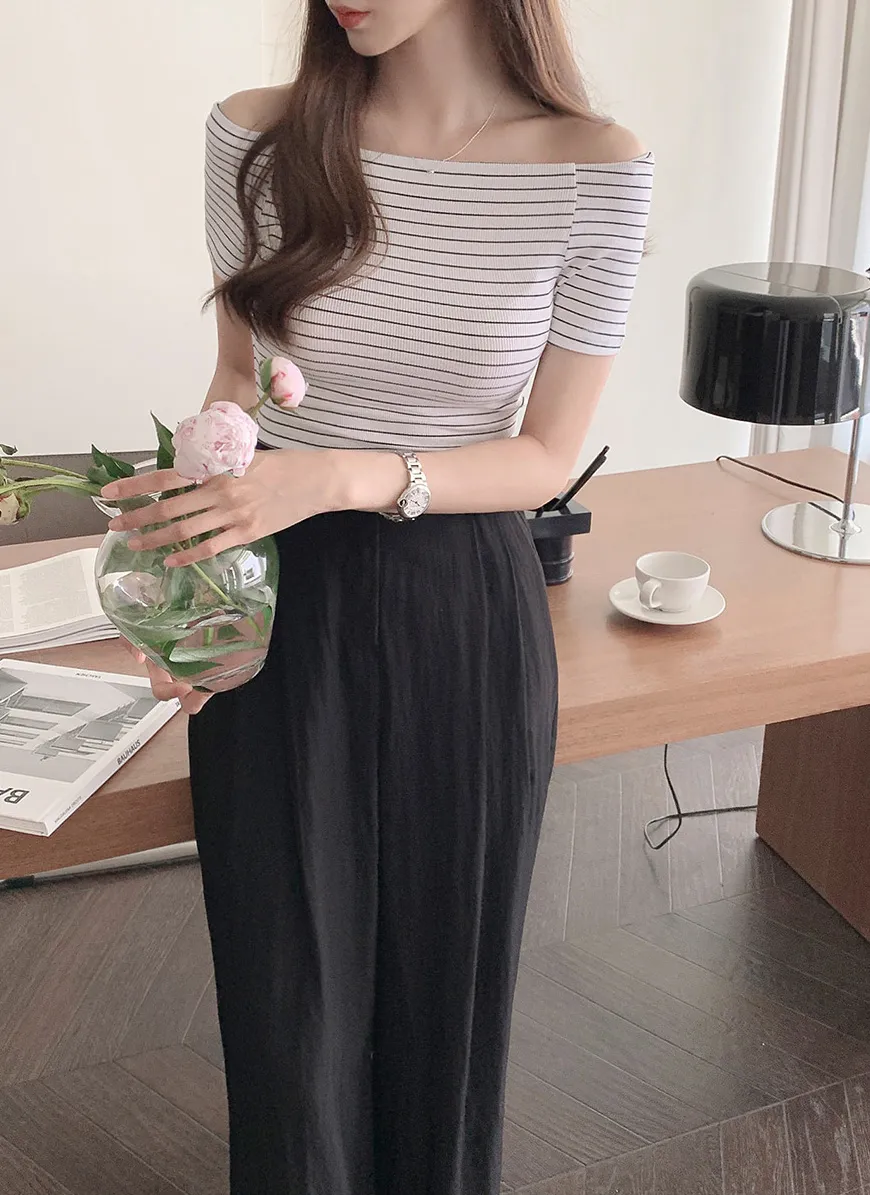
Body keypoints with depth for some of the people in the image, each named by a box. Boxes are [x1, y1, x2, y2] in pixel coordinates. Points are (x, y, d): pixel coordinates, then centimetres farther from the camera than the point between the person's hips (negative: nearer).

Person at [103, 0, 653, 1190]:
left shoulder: (594, 169, -12)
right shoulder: (257, 138, -7)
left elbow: (547, 454, -8)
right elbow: (238, 373, 6)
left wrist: (349, 478, -23)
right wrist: (194, 545, -8)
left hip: (464, 615, 0)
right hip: (276, 609, 1)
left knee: (444, 972, 18)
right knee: (290, 996, 11)